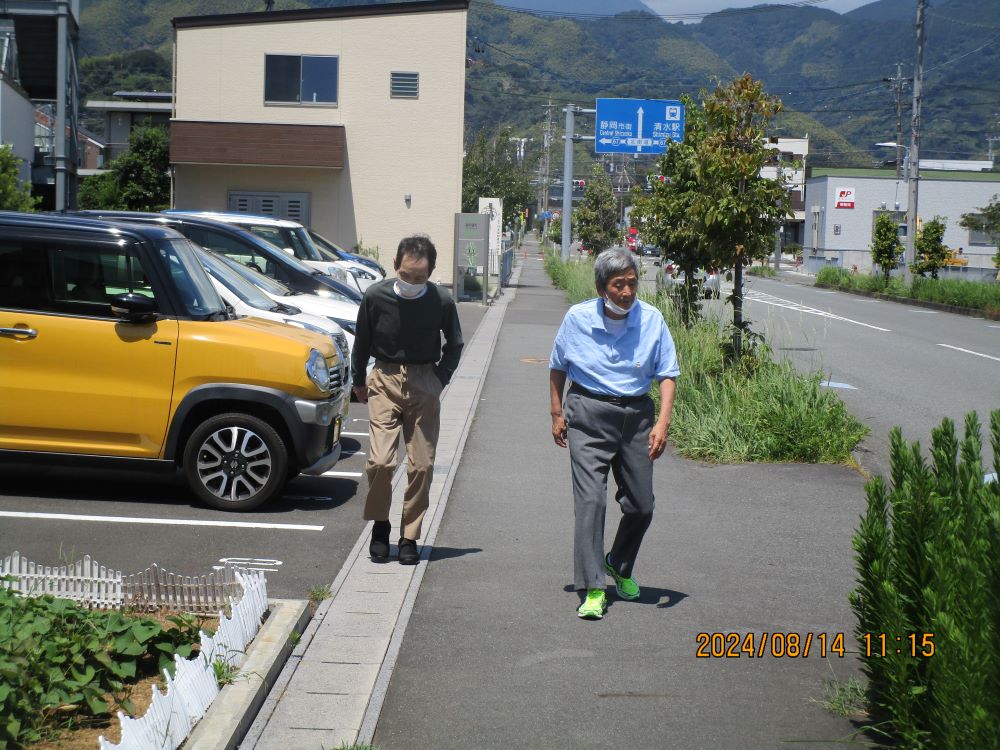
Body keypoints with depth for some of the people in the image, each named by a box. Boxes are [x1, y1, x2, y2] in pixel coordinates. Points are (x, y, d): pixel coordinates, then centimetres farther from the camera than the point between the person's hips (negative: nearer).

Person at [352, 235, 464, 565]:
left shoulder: (442, 302, -8)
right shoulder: (375, 296, -9)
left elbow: (454, 345, 11)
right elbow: (362, 341, 9)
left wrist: (439, 379, 1)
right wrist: (359, 381, 17)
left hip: (424, 382, 1)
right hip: (385, 379, -1)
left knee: (422, 465, 1)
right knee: (379, 461, -12)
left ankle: (409, 537, 13)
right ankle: (379, 526, 11)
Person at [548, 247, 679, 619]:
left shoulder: (652, 320, -5)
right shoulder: (577, 318, -5)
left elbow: (668, 374, -2)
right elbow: (558, 367, 10)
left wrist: (663, 422, -14)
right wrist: (557, 413, 8)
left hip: (636, 414, 2)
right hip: (588, 413, -2)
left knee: (641, 505, 8)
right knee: (590, 500, -13)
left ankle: (620, 566, 36)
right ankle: (592, 589, -9)